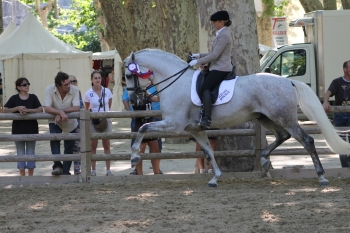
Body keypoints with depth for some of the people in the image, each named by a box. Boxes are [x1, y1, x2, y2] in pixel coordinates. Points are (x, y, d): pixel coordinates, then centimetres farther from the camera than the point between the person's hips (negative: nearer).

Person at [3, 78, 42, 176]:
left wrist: (27, 110, -22)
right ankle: (22, 176, 12)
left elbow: (40, 109, -9)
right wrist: (17, 108, -20)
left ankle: (31, 176, 13)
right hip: (18, 130, 0)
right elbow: (5, 110, -7)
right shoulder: (14, 98, 0)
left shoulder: (33, 97, 2)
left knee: (31, 152, 6)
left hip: (31, 129, 0)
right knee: (20, 153, 5)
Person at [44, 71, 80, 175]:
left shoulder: (74, 90, -19)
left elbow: (77, 108, -26)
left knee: (69, 148, 6)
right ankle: (57, 165, -28)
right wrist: (61, 112, -41)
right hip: (55, 122, -1)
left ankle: (66, 171, 22)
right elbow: (47, 108, -27)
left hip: (71, 123, 1)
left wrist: (62, 112, -33)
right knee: (54, 139, -28)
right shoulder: (50, 90, -20)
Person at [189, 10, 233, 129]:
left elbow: (214, 55, -19)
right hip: (218, 67, 11)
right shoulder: (222, 34, 19)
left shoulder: (223, 36, -14)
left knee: (205, 87, -26)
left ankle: (206, 118, -36)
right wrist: (199, 55, 17)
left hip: (221, 69, -11)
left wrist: (198, 61, -13)